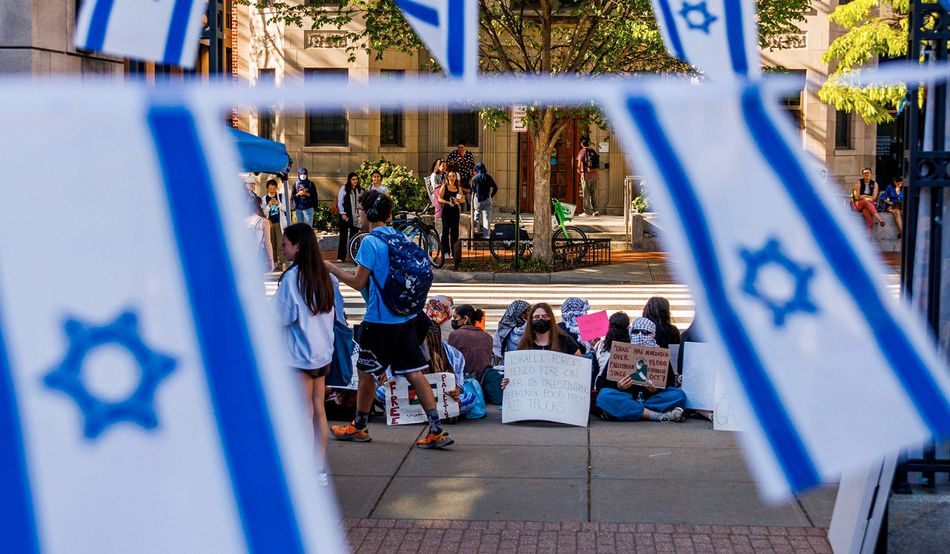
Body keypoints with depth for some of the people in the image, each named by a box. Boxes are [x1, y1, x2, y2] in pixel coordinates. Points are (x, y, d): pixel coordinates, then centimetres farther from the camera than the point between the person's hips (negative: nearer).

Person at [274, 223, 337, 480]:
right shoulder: (324, 276, 6)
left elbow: (279, 317, -13)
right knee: (319, 411, 11)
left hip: (299, 356, -7)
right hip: (323, 353, 7)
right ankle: (320, 470, 17)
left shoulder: (292, 278, -16)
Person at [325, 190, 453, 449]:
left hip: (380, 321, -7)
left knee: (366, 372, 10)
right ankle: (437, 431, -3)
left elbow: (358, 282, -13)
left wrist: (330, 267, -2)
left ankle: (358, 427, 24)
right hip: (407, 317, 7)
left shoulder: (370, 242, -14)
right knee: (414, 373, 4)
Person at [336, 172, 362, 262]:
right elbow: (340, 202, -3)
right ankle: (341, 257, 0)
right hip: (345, 216, -4)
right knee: (343, 236, -2)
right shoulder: (344, 188, -1)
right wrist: (343, 213, -9)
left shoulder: (359, 190, 10)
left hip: (355, 217, 4)